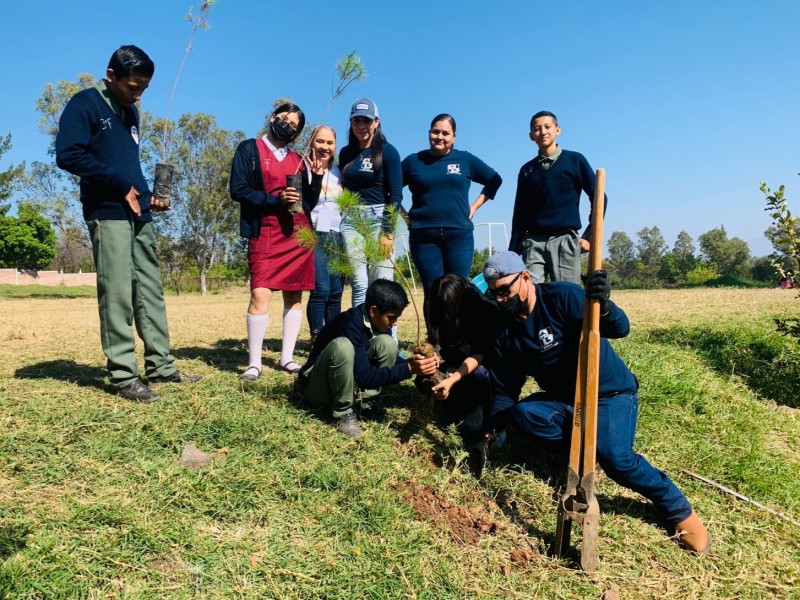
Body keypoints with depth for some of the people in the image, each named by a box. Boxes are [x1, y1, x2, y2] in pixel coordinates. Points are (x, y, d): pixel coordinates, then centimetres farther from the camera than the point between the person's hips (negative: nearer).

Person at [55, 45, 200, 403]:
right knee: (117, 295, -9)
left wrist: (147, 196, 11)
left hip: (138, 214, 8)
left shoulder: (130, 113, 21)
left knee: (150, 292, 6)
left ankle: (160, 366, 12)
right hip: (108, 214, -8)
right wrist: (121, 185, -12)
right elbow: (68, 155, -13)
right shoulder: (84, 104, -2)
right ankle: (124, 376, -3)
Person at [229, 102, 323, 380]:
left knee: (294, 296, 5)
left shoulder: (297, 159, 18)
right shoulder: (249, 149, 5)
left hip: (298, 235, 5)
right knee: (260, 294, -14)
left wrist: (317, 178, -1)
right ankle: (254, 363, -5)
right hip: (265, 234, -5)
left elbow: (309, 203, 15)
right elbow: (238, 190, -6)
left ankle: (286, 357, 15)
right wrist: (276, 199, -15)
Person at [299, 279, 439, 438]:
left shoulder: (377, 321, -6)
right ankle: (343, 413, -18)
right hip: (319, 389, -7)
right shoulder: (351, 323, -30)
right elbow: (364, 376, -32)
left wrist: (413, 362, -15)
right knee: (342, 346, -37)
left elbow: (389, 354, 6)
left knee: (386, 343, -13)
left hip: (350, 383, 7)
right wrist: (409, 369, -33)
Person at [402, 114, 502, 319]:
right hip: (424, 236, 0)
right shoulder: (413, 161, 7)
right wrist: (404, 214, 5)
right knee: (432, 293, -2)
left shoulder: (466, 159, 8)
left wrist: (475, 206, 9)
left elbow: (494, 181, 18)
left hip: (459, 235, 1)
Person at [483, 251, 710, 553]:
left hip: (610, 394, -5)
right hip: (563, 401, 5)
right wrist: (490, 434, -11)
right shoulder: (506, 335, -1)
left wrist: (603, 305, -48)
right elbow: (503, 392, 3)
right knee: (522, 412, -24)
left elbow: (621, 328, -26)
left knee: (615, 459, -27)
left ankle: (680, 511, -1)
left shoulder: (562, 296, -17)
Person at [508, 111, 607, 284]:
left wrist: (589, 235, -1)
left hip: (565, 240, -2)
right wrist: (513, 251, 9)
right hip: (533, 242, 2)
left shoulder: (574, 160, 6)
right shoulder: (527, 170, 14)